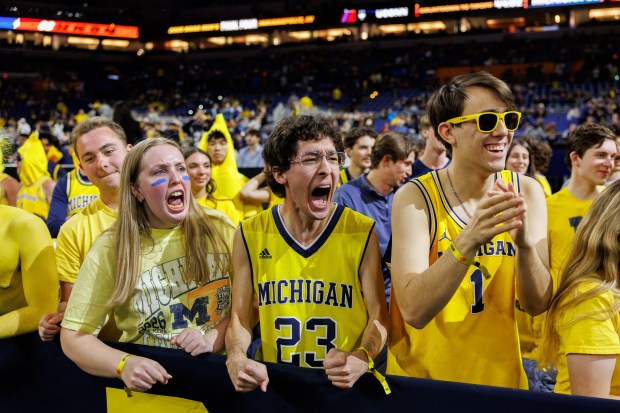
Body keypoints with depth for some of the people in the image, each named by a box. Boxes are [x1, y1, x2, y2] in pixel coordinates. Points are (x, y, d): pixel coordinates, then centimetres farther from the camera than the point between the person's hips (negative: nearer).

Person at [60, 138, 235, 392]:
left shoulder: (219, 228, 1)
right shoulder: (111, 248, -4)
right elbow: (73, 335, -4)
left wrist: (212, 337, -12)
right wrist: (124, 364, -20)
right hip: (150, 382, 0)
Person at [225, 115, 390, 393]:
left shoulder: (362, 232, -4)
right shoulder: (250, 235, -1)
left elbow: (378, 316, -1)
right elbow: (241, 317, 4)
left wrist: (361, 359, -19)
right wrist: (236, 358, -15)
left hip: (342, 386, 0)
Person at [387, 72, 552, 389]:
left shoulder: (526, 192, -5)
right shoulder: (416, 198, -15)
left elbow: (537, 304, -10)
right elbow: (414, 311, -25)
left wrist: (525, 243, -27)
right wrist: (468, 241, -37)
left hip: (501, 379, 3)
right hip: (420, 378, -2)